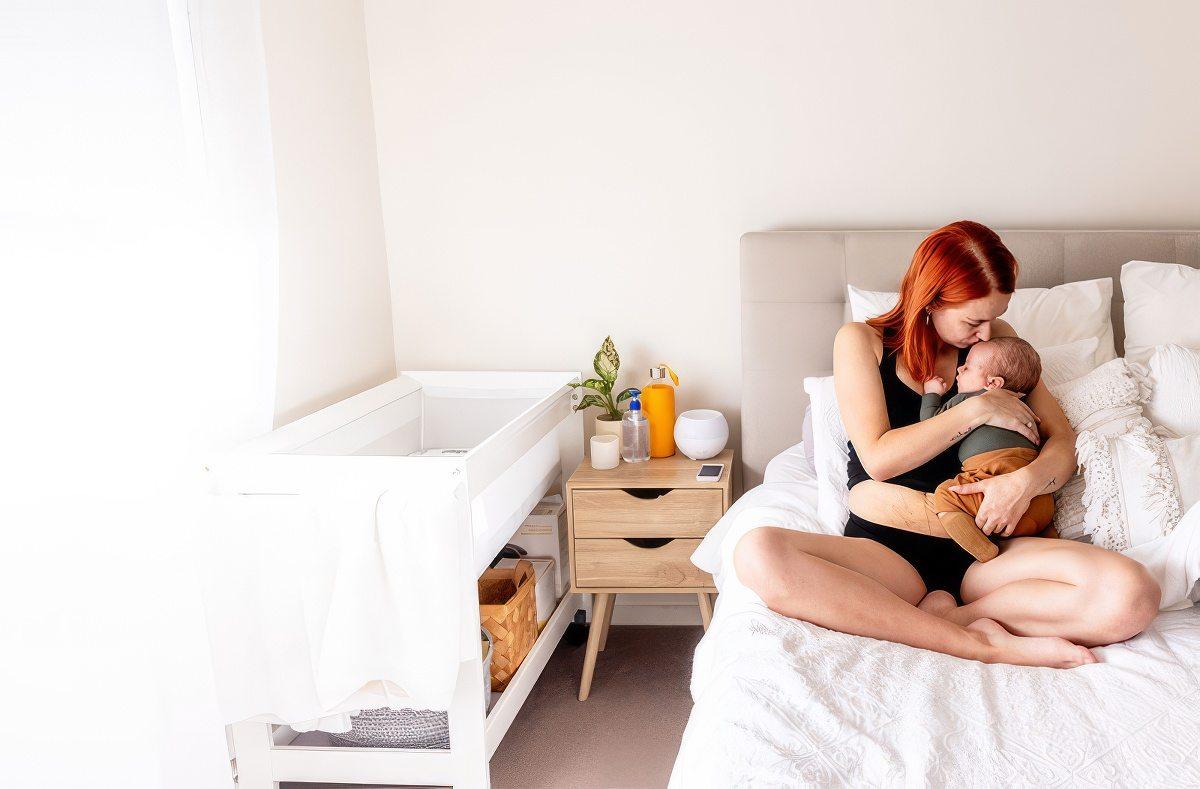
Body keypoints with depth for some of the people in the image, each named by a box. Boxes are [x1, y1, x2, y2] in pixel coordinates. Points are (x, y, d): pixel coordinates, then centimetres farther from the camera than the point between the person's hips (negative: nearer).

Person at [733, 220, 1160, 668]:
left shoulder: (996, 338, 14)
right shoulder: (861, 341, 5)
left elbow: (1062, 442, 9)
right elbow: (878, 458, -7)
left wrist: (1026, 480, -13)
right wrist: (978, 408, -10)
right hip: (886, 550, -2)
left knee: (1132, 595, -26)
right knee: (758, 552, -35)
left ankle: (934, 617, -17)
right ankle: (981, 644, -30)